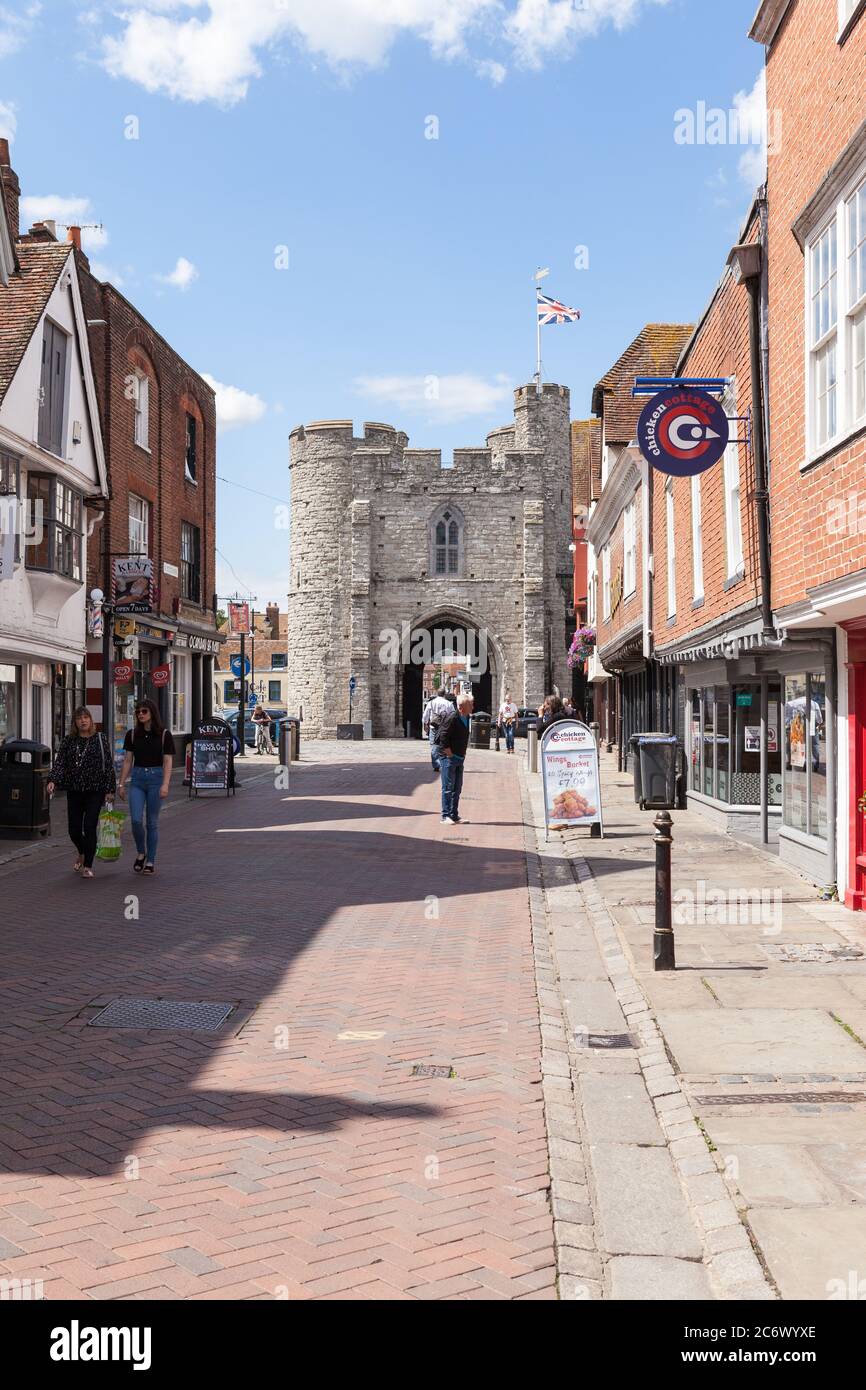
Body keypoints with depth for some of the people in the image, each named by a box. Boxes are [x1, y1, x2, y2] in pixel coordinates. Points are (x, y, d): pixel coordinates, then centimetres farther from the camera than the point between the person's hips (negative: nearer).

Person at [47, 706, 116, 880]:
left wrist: (110, 789, -4)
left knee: (89, 827, -8)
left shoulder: (100, 739, 1)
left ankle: (88, 866, 2)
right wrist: (53, 781, -19)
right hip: (74, 791, 3)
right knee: (74, 829, 5)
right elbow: (60, 762, -1)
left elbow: (108, 764, 0)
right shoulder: (68, 741, 7)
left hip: (95, 790, -3)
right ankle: (82, 853, 36)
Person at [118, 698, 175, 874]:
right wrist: (122, 784, 5)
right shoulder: (132, 734, 6)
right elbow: (127, 761, 9)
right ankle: (140, 853, 17)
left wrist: (165, 784, -15)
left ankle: (150, 861, 13)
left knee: (152, 822, 2)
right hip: (137, 778, 2)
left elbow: (167, 762, -5)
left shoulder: (164, 735, -3)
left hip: (156, 777, -2)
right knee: (136, 820, -8)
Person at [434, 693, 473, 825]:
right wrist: (450, 755, -16)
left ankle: (454, 816, 18)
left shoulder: (466, 717, 9)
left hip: (459, 759, 8)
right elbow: (443, 738, -20)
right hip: (448, 758, -8)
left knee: (457, 788, 11)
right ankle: (446, 816, 3)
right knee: (448, 788, -3)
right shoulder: (452, 717, -18)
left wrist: (462, 756, 12)